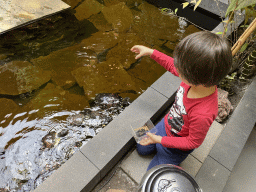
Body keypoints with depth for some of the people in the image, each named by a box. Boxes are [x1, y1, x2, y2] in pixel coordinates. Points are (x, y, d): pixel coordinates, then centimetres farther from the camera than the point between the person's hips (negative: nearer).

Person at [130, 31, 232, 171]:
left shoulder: (203, 115, -45)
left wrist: (160, 140, -21)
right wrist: (151, 52, -4)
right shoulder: (197, 79, -27)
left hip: (176, 146, -6)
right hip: (166, 124, 6)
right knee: (141, 149, 26)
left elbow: (193, 142, -26)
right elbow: (173, 66, -5)